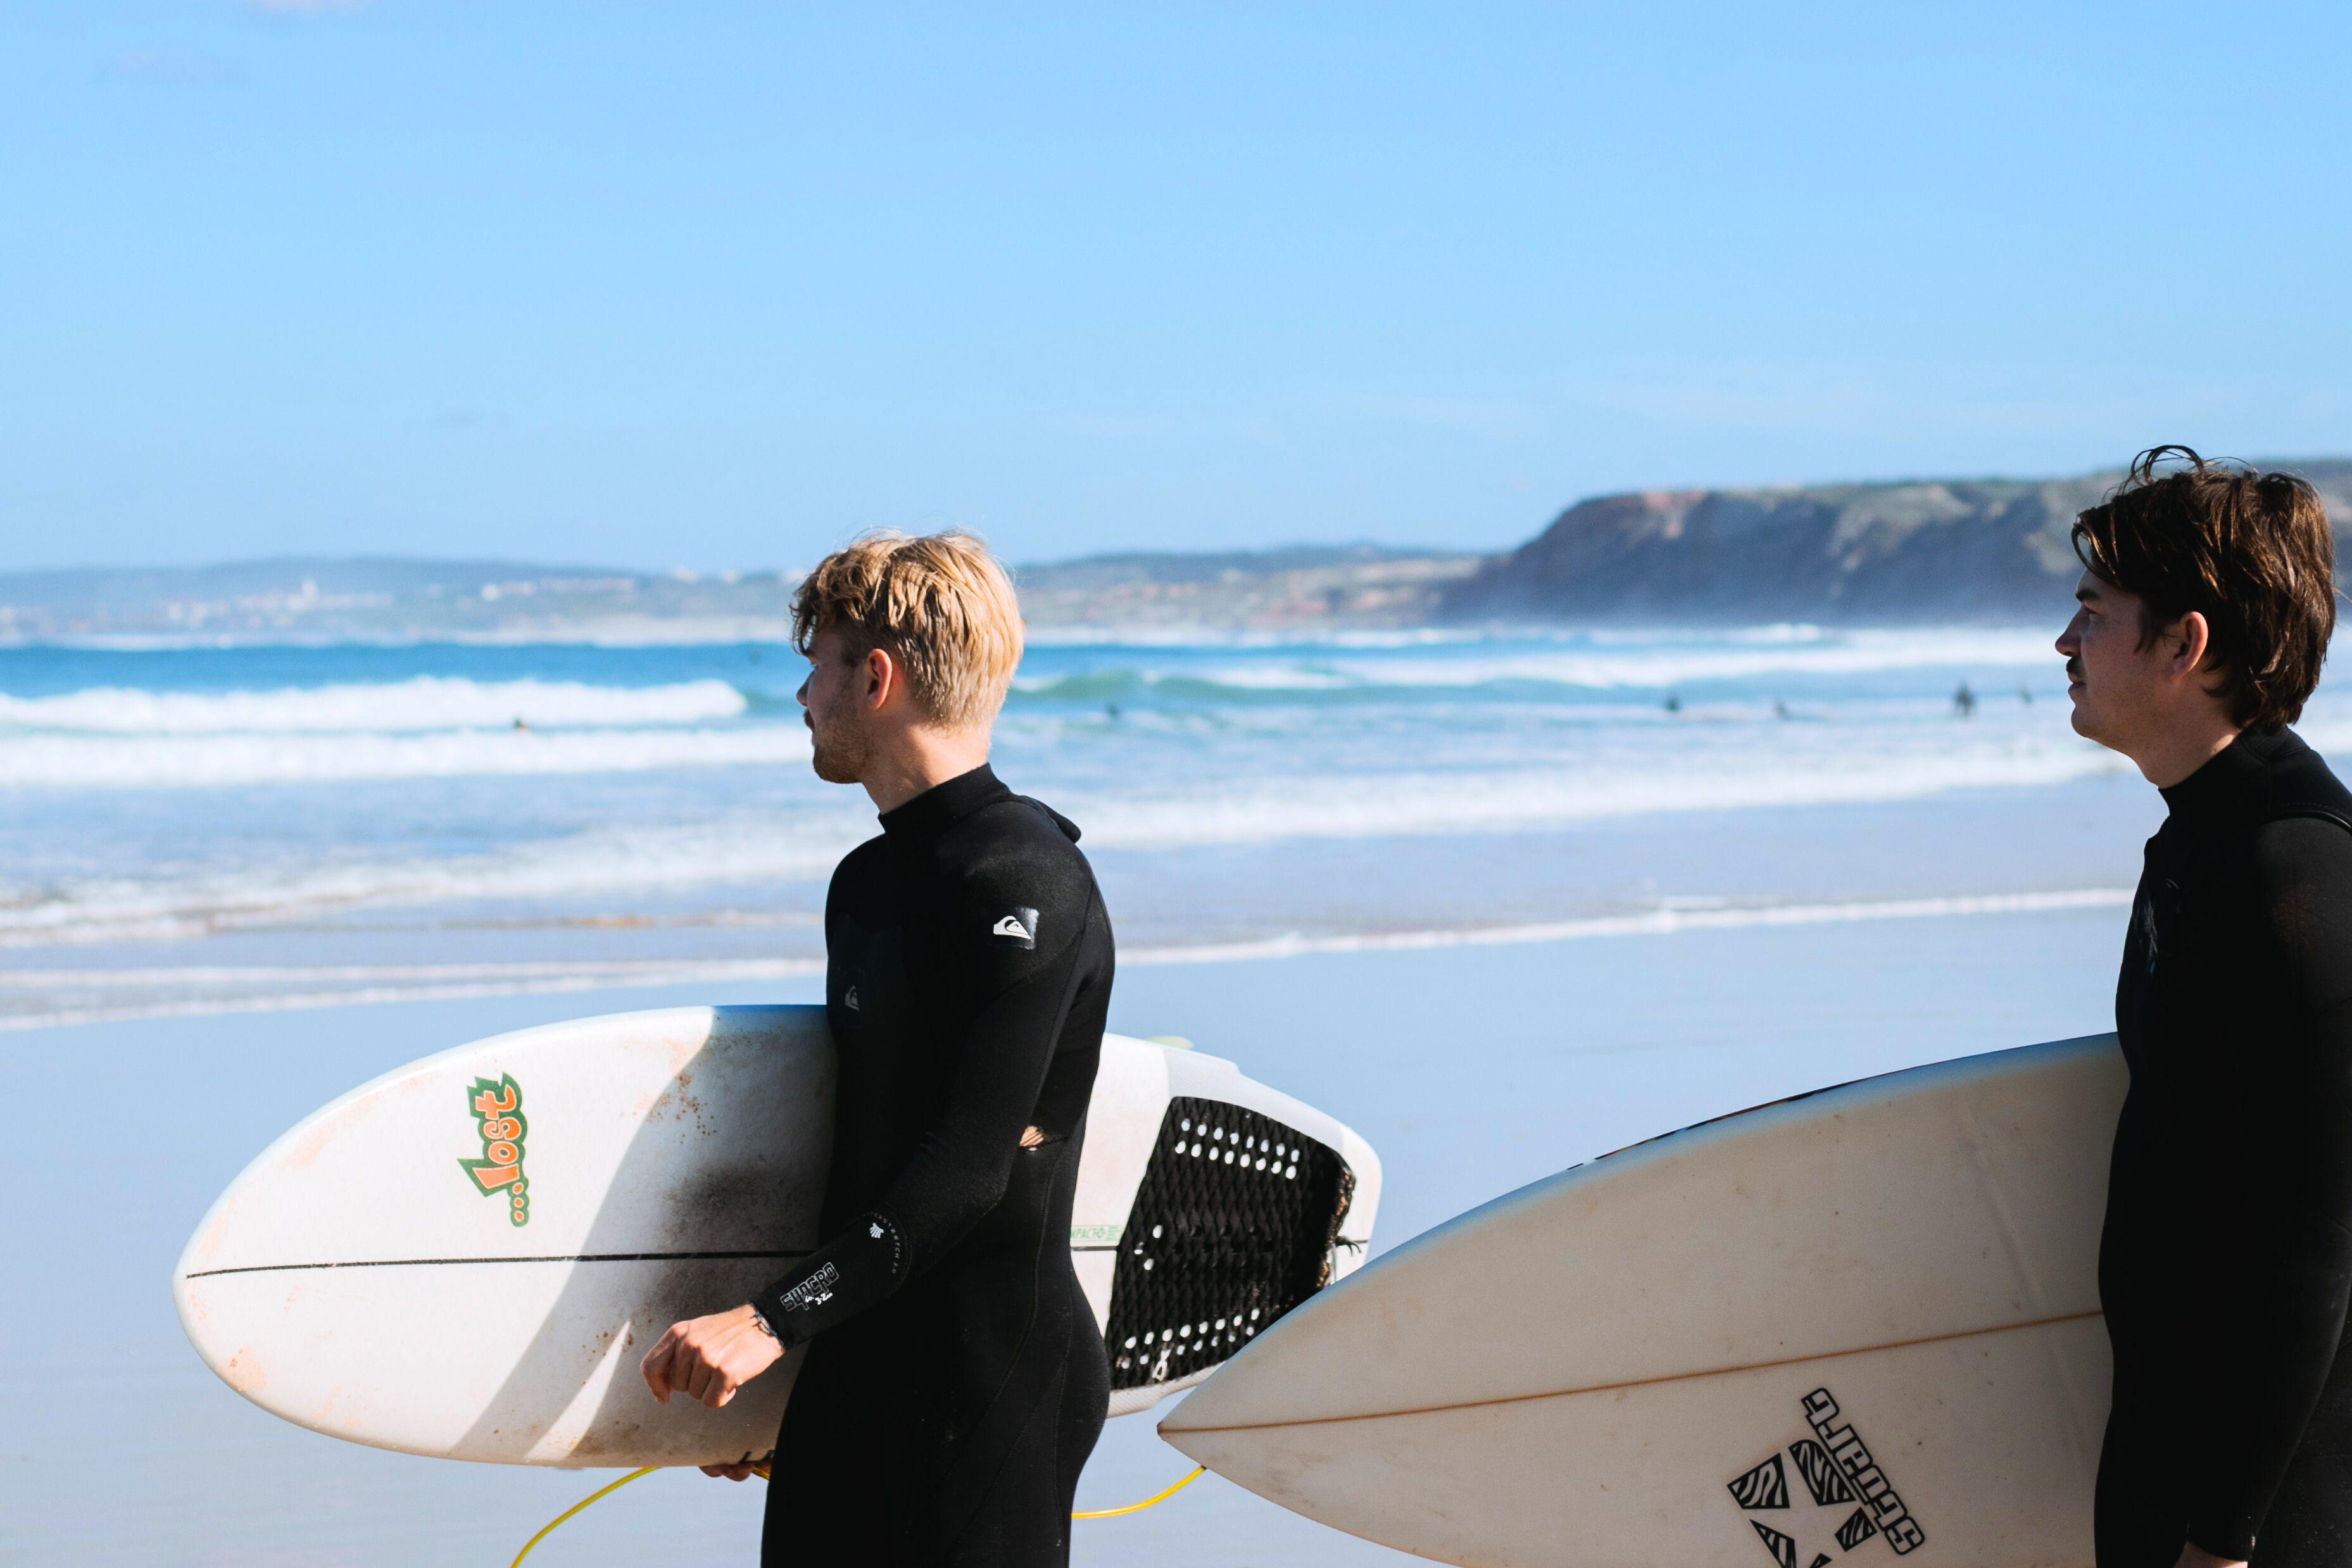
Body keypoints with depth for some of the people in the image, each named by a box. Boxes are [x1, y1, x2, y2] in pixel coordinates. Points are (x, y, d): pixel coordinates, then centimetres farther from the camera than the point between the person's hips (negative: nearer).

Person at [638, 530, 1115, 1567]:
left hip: (996, 1374, -8)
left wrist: (775, 1320, -25)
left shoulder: (1024, 880, -13)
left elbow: (975, 1163, -20)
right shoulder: (868, 882, 15)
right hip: (853, 1367, 9)